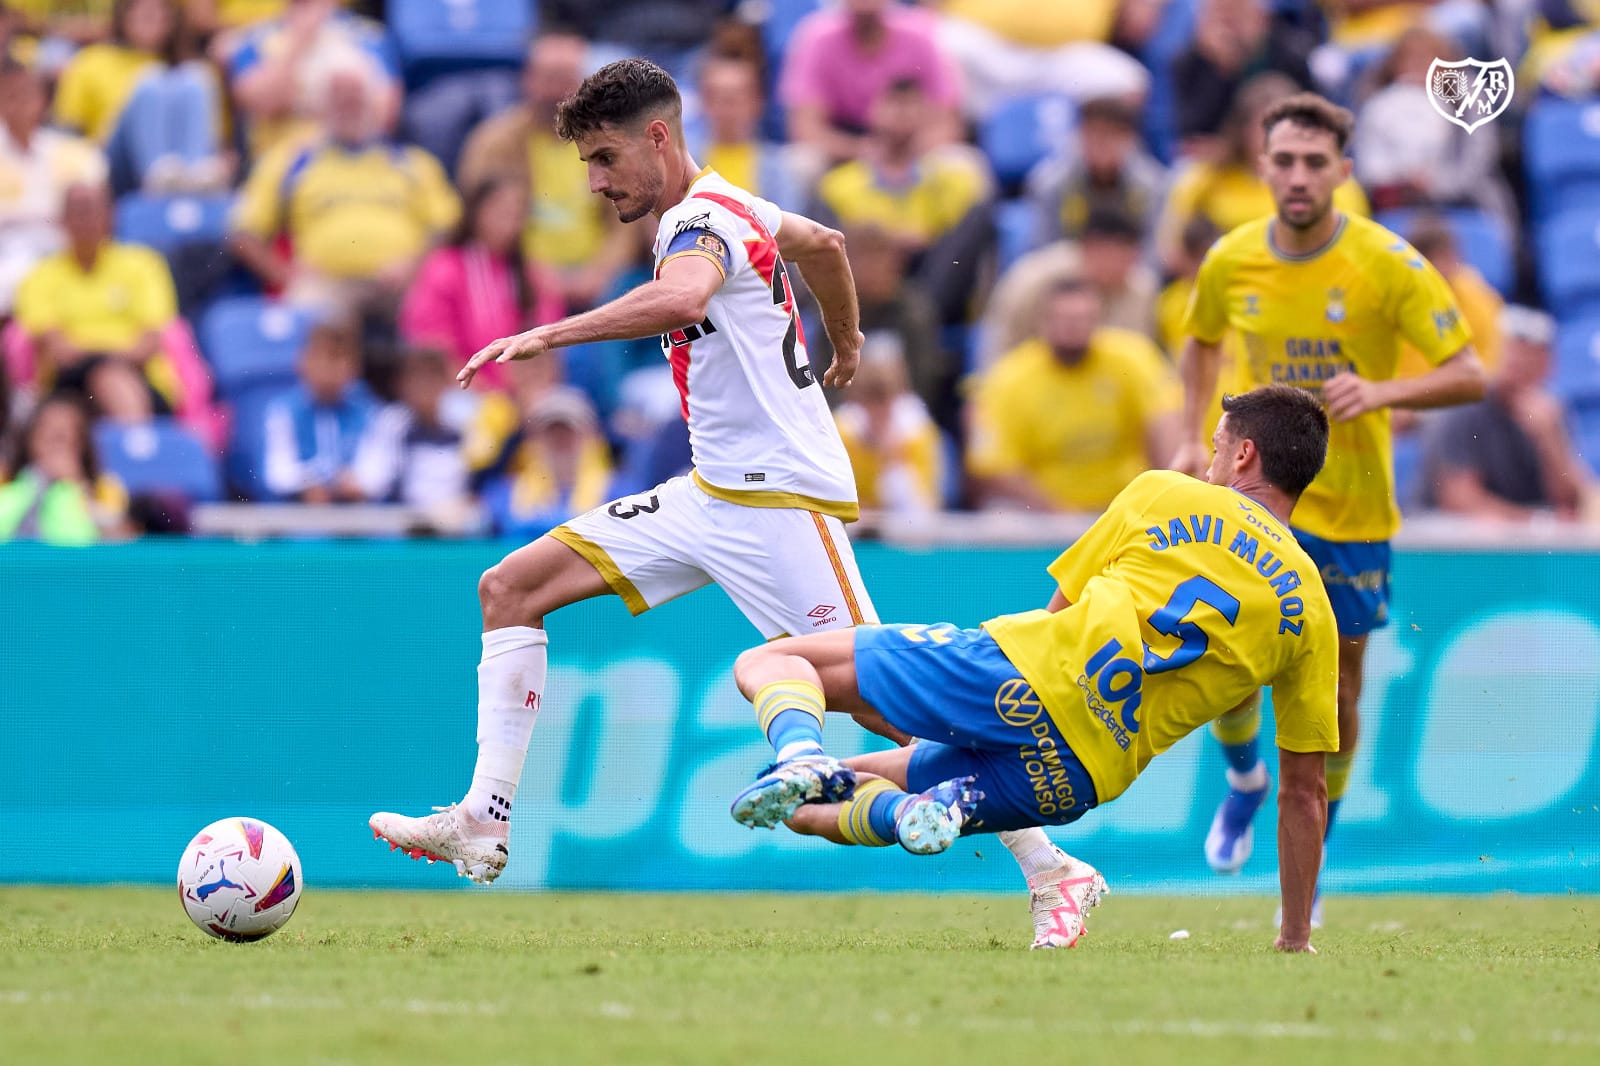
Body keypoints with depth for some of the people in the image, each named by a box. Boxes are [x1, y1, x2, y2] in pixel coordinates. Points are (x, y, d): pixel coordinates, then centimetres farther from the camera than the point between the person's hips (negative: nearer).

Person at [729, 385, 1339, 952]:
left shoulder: (1161, 495, 13)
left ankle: (801, 756, -23)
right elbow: (1303, 792, 16)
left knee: (766, 663, 13)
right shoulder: (1309, 612, 17)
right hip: (1081, 781, 3)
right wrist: (1296, 938, 24)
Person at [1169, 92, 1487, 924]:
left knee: (1335, 686, 5)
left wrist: (1379, 392, -29)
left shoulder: (1389, 265, -14)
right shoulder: (1232, 262, -4)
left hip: (1352, 509, -2)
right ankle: (1245, 779, 23)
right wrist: (1192, 439, 5)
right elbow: (1203, 341, 19)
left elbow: (1469, 376, -13)